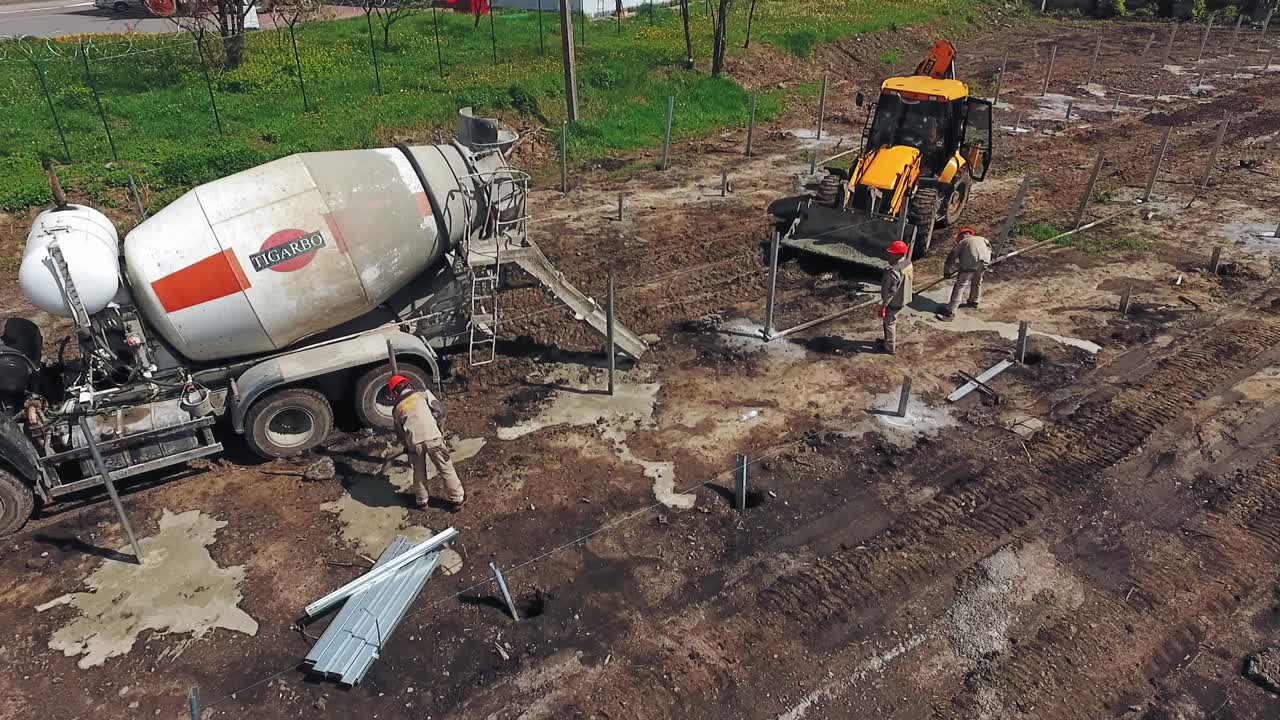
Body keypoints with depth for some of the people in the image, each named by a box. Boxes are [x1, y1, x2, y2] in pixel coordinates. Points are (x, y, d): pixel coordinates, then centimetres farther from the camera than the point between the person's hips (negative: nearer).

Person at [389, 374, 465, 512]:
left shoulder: (397, 409, 18)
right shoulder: (422, 393, 10)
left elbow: (400, 433, 19)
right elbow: (440, 410, 4)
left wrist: (406, 446, 32)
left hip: (414, 443, 3)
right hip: (432, 437, -2)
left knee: (419, 473, 22)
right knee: (446, 469, 10)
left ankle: (422, 501, 36)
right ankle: (457, 499, 18)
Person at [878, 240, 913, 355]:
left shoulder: (894, 271, -32)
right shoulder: (908, 263, -5)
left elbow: (890, 292, -28)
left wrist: (883, 306, -19)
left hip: (894, 302, -9)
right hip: (903, 299, 9)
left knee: (889, 324, 11)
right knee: (892, 322, 27)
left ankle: (890, 347, 25)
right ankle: (890, 341, 44)